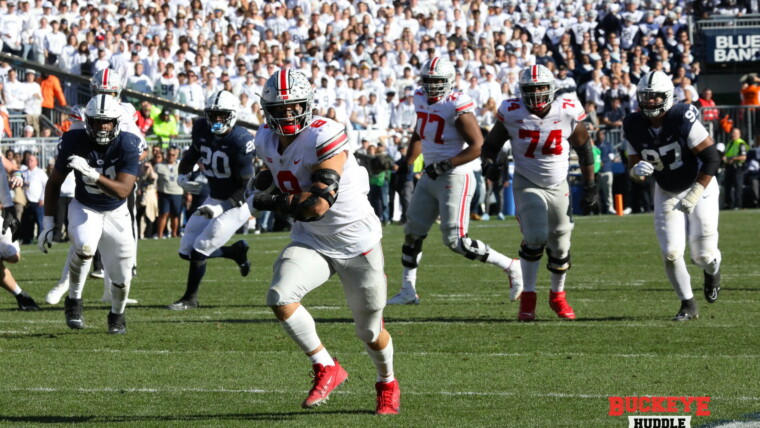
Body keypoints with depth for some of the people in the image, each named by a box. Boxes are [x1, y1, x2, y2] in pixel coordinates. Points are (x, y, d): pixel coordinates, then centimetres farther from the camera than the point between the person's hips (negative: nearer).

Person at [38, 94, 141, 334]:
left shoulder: (127, 146, -22)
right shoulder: (74, 142, -18)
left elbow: (123, 191, -31)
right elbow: (54, 183, -3)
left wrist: (92, 174, -45)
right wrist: (48, 224, -3)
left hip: (116, 213, 1)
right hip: (84, 208, -1)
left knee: (122, 275, 1)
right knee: (84, 247, -33)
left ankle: (117, 314, 33)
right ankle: (74, 300, -11)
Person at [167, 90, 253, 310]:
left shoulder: (241, 141, -25)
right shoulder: (202, 129, -4)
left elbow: (247, 186, -22)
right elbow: (193, 153, 18)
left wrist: (221, 207, -30)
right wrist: (182, 175, 1)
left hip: (237, 203, -8)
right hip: (215, 199, 8)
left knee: (199, 249, -10)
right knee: (186, 250, 7)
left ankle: (190, 298, 9)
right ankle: (236, 251, 26)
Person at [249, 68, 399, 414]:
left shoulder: (325, 139, -26)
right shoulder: (268, 142, -1)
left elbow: (318, 203, -32)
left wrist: (271, 202, -23)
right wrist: (260, 185, 5)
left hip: (356, 242, -5)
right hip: (310, 241, 5)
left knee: (370, 330, 9)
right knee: (280, 298, -23)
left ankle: (387, 384, 41)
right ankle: (326, 369, -4)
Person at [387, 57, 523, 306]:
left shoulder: (457, 107, -18)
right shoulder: (422, 100, 7)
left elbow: (477, 146, -21)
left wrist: (445, 165, -23)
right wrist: (407, 164, 23)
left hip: (455, 178, -9)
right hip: (430, 177, 9)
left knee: (456, 241, -11)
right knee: (412, 232, 11)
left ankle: (510, 267, 2)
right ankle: (408, 292, 20)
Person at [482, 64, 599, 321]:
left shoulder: (568, 113, -14)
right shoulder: (512, 114, -15)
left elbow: (584, 149, 2)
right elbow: (491, 144, 0)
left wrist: (590, 188, 3)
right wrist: (488, 164, -22)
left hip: (558, 186, 2)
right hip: (527, 184, -2)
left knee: (560, 247, 8)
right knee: (535, 238, -22)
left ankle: (558, 296, 34)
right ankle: (528, 298, -6)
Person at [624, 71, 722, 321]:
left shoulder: (683, 119, -26)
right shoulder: (634, 127, -12)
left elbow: (712, 158, -23)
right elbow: (634, 171, -3)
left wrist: (694, 195, -26)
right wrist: (637, 171, -28)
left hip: (699, 187, -3)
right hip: (667, 193, 3)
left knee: (703, 254, -5)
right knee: (671, 253, -9)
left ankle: (712, 271, 33)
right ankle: (688, 305, 11)